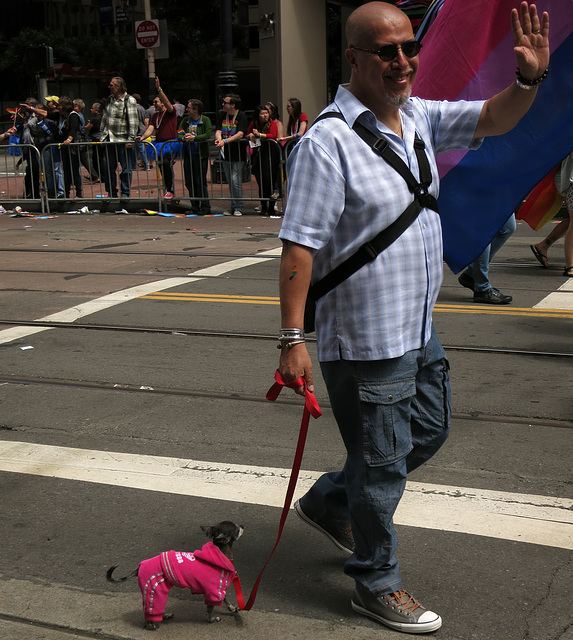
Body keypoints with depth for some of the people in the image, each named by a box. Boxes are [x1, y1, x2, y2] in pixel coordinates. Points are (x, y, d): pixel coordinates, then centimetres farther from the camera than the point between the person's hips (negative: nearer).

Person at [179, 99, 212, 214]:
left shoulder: (205, 120, -2)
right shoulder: (185, 120, 14)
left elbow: (208, 134, -15)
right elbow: (178, 134, 9)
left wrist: (194, 138, -23)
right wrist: (184, 137, -13)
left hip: (200, 155, -6)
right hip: (188, 155, 6)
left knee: (200, 182, -6)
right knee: (189, 182, 8)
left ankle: (205, 207, 2)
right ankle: (194, 207, 18)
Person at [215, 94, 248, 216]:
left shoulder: (241, 115, -8)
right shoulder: (223, 116, 12)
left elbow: (240, 134, -18)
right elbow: (218, 131, 4)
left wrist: (224, 141, -25)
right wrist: (218, 139, -20)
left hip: (238, 153, -6)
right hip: (226, 153, 7)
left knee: (235, 181, -10)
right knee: (230, 182, 10)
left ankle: (238, 208, -1)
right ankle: (233, 207, 18)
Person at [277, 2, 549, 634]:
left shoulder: (419, 118, 6)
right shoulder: (327, 141, -18)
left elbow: (493, 119, 11)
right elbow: (299, 244, -21)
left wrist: (528, 78, -10)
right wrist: (292, 337, -24)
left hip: (418, 329, 9)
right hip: (363, 339, -9)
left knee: (428, 432, 24)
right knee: (381, 463, 6)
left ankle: (329, 500, 42)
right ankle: (376, 584, 28)